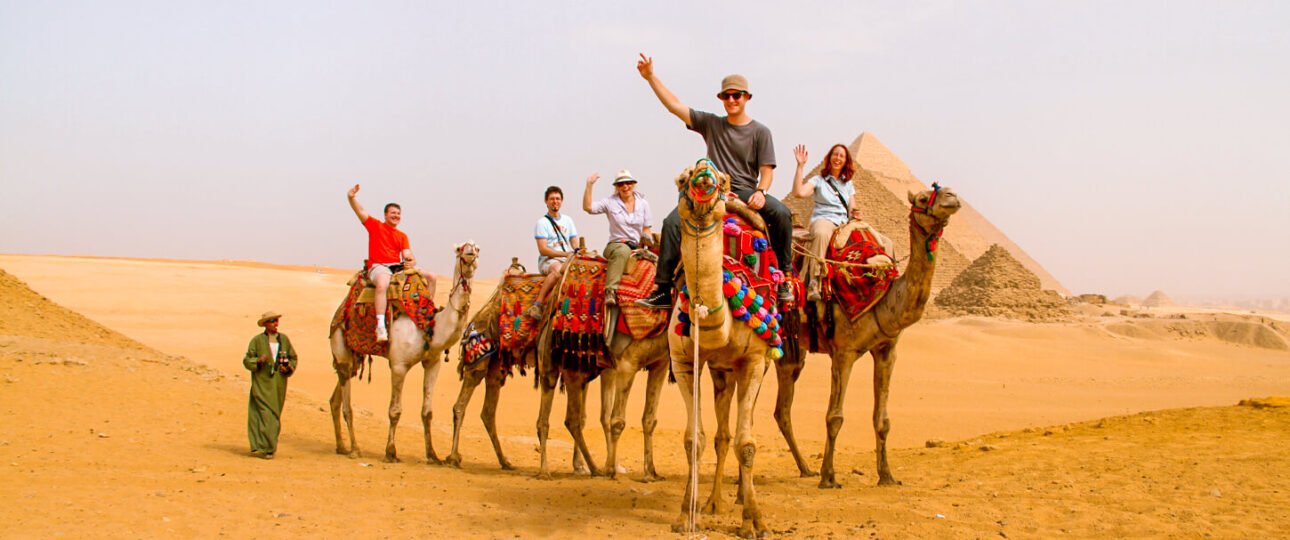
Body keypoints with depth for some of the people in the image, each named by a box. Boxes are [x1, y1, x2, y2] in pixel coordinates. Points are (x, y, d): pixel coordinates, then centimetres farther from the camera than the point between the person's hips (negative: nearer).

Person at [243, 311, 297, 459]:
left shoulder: (284, 339, 9)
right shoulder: (257, 340, -2)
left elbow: (293, 358, 16)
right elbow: (247, 360, -2)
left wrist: (289, 368, -4)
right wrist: (258, 360, -21)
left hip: (279, 384, 4)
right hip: (262, 384, -4)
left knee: (275, 416, 5)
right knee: (266, 414, -11)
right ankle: (265, 448, -7)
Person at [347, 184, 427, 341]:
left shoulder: (402, 236, 20)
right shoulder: (375, 226, 10)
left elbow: (407, 254, 9)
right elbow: (360, 211, 0)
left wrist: (412, 262, -15)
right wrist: (352, 198, -19)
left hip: (398, 266, 6)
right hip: (378, 266, -6)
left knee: (431, 277, -3)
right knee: (382, 284, -41)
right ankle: (380, 325, -47)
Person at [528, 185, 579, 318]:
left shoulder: (568, 220, 20)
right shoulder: (542, 222, 2)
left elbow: (575, 245, 19)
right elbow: (543, 250, -7)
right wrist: (566, 254, -16)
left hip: (567, 260, 5)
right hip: (548, 261, -5)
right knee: (558, 269, -40)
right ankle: (537, 305, -41)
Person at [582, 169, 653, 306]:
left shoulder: (643, 203, 12)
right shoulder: (610, 202, 4)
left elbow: (646, 229, 15)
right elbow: (587, 207, -9)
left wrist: (647, 239, -7)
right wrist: (589, 185, -15)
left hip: (637, 247, 4)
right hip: (616, 244, -3)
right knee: (623, 251, -40)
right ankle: (611, 290, -49)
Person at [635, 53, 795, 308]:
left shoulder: (760, 131, 6)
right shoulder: (711, 124, 12)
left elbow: (767, 170, 1)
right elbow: (675, 106, 9)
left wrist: (760, 192, -21)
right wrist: (651, 77, 3)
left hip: (745, 192, -2)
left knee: (781, 213, -30)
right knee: (672, 222, -21)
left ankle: (784, 277, -16)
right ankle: (663, 290, -19)